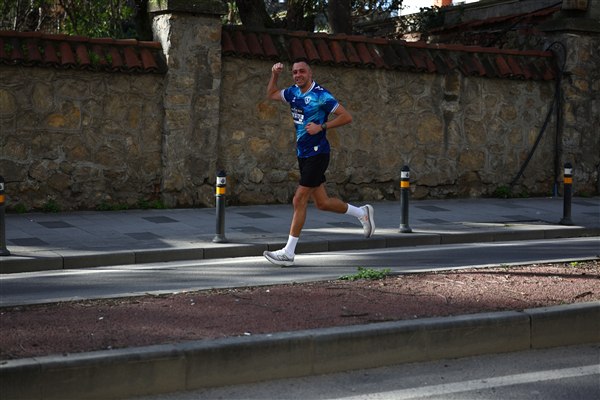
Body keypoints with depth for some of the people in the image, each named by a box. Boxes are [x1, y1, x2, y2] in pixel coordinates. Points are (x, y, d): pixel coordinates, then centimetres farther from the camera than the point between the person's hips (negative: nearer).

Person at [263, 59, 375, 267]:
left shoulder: (321, 95, -12)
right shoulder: (293, 92, 10)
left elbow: (346, 117, -13)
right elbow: (271, 94, 27)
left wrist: (321, 127, -19)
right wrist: (274, 75, 12)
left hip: (317, 154, -8)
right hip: (303, 154, 8)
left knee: (299, 200, -9)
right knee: (322, 203, 10)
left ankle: (288, 252, -4)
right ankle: (362, 213, 31)